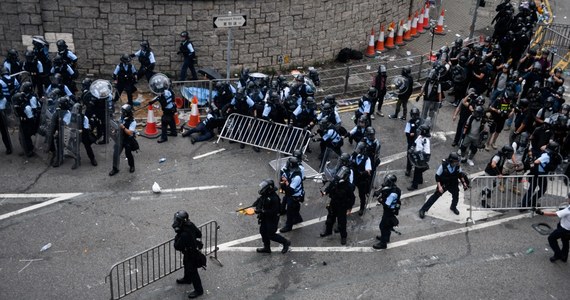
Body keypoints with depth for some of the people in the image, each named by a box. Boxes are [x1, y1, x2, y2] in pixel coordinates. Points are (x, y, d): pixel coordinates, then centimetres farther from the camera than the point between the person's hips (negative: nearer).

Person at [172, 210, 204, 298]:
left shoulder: (184, 235, -40)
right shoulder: (191, 224, -14)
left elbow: (177, 247, -31)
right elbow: (199, 233, 2)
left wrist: (177, 236, -24)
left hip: (191, 254, -9)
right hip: (195, 249, 9)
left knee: (192, 271, 6)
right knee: (186, 265, 32)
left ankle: (199, 290, 22)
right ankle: (187, 279, 58)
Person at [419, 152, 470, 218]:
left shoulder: (458, 166, -16)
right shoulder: (443, 165, -27)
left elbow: (460, 174, 6)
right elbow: (437, 176, -17)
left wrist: (463, 182, -6)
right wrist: (439, 186, -22)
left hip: (453, 184, 4)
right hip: (443, 184, -4)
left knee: (456, 196, 9)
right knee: (435, 196, -4)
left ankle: (453, 207, 45)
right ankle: (423, 210, 4)